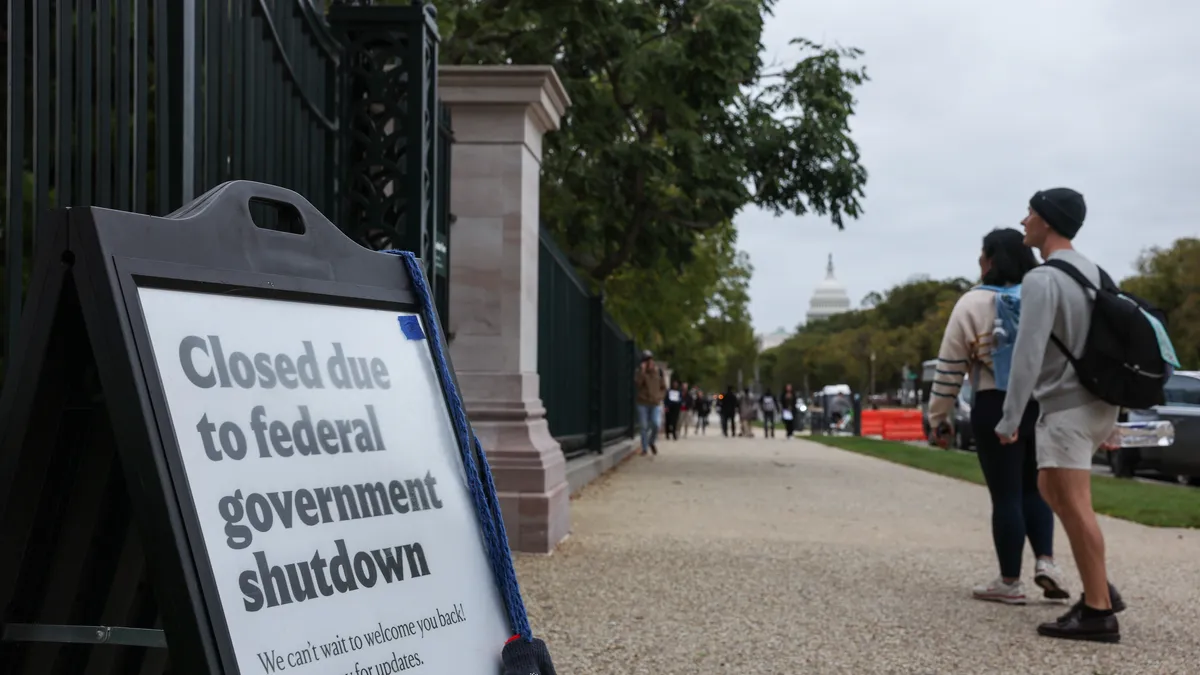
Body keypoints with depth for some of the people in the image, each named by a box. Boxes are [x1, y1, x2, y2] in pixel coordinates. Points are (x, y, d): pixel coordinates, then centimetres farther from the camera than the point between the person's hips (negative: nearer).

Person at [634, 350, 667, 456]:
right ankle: (644, 448, 9)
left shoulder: (658, 371, 5)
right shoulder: (640, 371, 1)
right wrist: (642, 371, -23)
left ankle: (652, 442, 15)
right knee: (644, 426, -2)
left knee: (655, 425, -13)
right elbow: (637, 383, -19)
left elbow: (663, 387, 13)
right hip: (642, 403, -1)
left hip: (655, 403, 1)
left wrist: (659, 397, -2)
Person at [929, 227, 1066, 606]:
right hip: (1043, 404, 5)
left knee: (1006, 495, 2)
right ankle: (1045, 562, 3)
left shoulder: (973, 303, -5)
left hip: (996, 407, -4)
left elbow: (950, 368, -5)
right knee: (1033, 488, 18)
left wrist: (939, 417, 4)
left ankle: (1010, 582, 8)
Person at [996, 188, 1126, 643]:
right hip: (1098, 401, 10)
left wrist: (1009, 420, -15)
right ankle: (1100, 588, 18)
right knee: (1051, 490, 19)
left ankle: (1098, 612, -4)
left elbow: (1028, 355, -21)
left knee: (1074, 506, -6)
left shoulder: (1042, 280, -16)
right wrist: (1110, 419, 22)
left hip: (1066, 407, -10)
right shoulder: (1093, 272, 12)